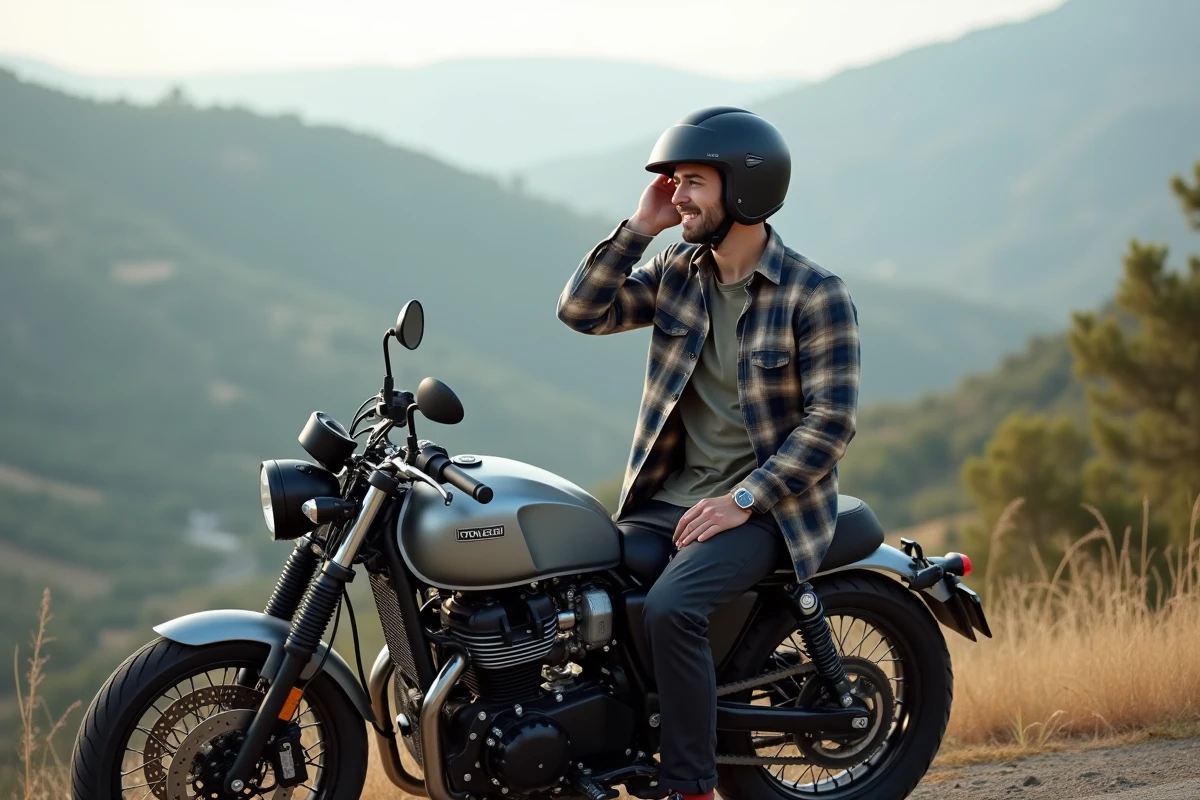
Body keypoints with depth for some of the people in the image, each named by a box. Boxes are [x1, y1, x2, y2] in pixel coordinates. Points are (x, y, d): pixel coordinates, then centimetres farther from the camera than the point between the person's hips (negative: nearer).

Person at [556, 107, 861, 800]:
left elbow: (832, 421, -14)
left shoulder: (817, 295, -9)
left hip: (763, 507, -6)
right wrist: (640, 226, -6)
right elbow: (583, 310, 1)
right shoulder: (677, 272, 8)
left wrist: (743, 501, -20)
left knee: (671, 608, -31)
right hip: (667, 497, 7)